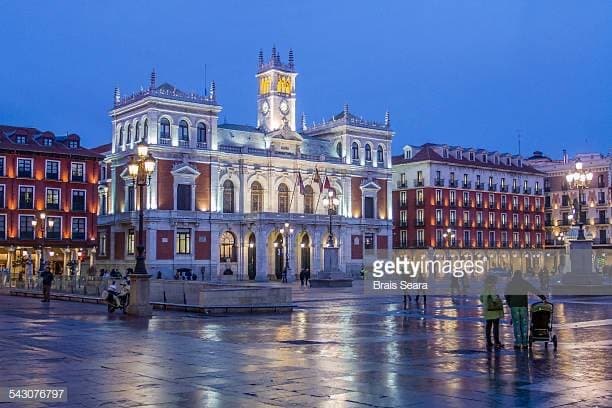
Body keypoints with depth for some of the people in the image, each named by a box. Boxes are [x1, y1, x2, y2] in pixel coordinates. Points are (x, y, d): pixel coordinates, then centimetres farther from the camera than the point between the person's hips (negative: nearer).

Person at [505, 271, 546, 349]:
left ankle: (518, 343, -1)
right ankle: (524, 343, 4)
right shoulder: (525, 283, 5)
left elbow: (507, 296, 4)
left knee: (516, 324, 2)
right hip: (523, 306, 0)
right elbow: (535, 290, 0)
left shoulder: (510, 284, 6)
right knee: (524, 324, 5)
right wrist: (543, 297, 2)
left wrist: (509, 305, 14)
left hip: (514, 306, 0)